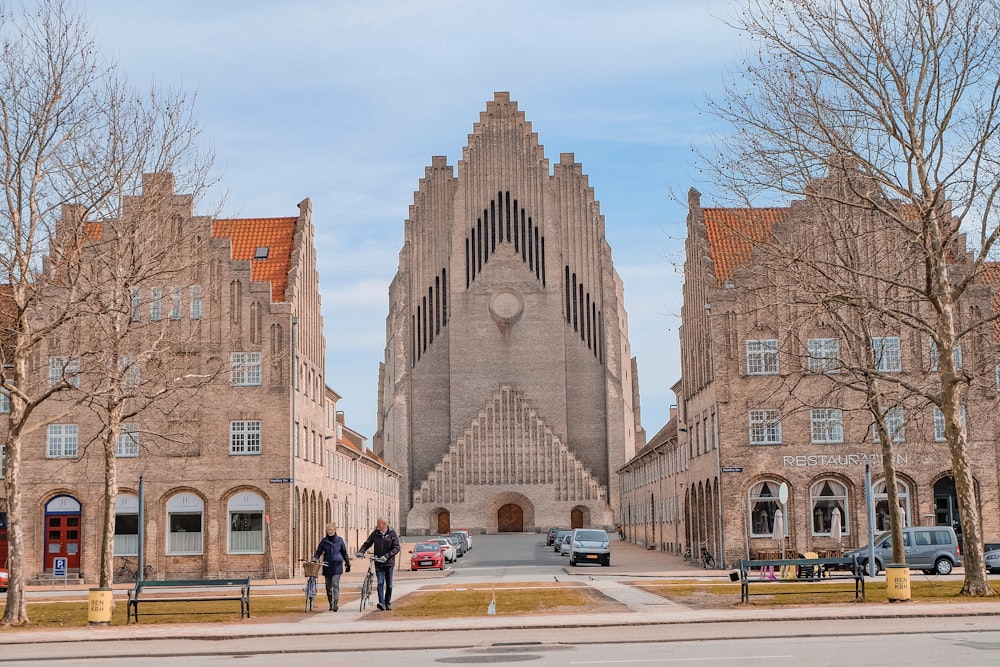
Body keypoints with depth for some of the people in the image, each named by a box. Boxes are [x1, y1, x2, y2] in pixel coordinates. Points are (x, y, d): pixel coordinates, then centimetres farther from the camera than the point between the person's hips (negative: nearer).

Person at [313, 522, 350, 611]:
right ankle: (331, 604, 18)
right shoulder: (324, 541, 5)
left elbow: (344, 552, 10)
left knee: (335, 584, -16)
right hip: (327, 566, 3)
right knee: (328, 586, 7)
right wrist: (314, 559, -14)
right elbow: (318, 552, 5)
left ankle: (336, 603, -19)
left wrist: (348, 564, 13)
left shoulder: (339, 540, 3)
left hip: (337, 566, -3)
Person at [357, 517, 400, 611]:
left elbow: (396, 547, -11)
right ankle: (381, 603, -19)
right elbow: (367, 543, 8)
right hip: (378, 563, 1)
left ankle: (388, 604, 19)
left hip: (389, 562, -1)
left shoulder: (392, 533, -4)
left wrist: (386, 556, -22)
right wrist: (361, 551, -11)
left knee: (389, 584, 8)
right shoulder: (375, 533, 2)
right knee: (380, 583, -13)